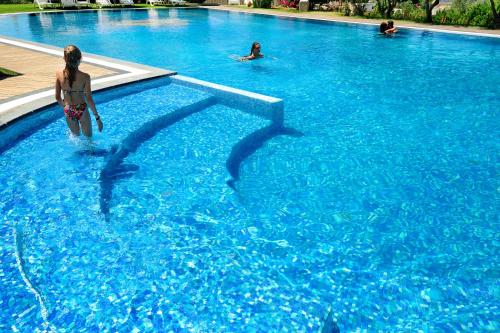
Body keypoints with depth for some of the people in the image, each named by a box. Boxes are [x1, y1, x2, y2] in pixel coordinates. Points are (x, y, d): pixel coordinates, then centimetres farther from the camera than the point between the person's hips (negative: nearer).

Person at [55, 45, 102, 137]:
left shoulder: (59, 74, -9)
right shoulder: (85, 77, -19)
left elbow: (57, 97, -1)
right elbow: (89, 99, -16)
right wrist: (97, 117, -7)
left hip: (68, 111, 3)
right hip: (82, 110, -3)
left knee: (76, 136, 29)